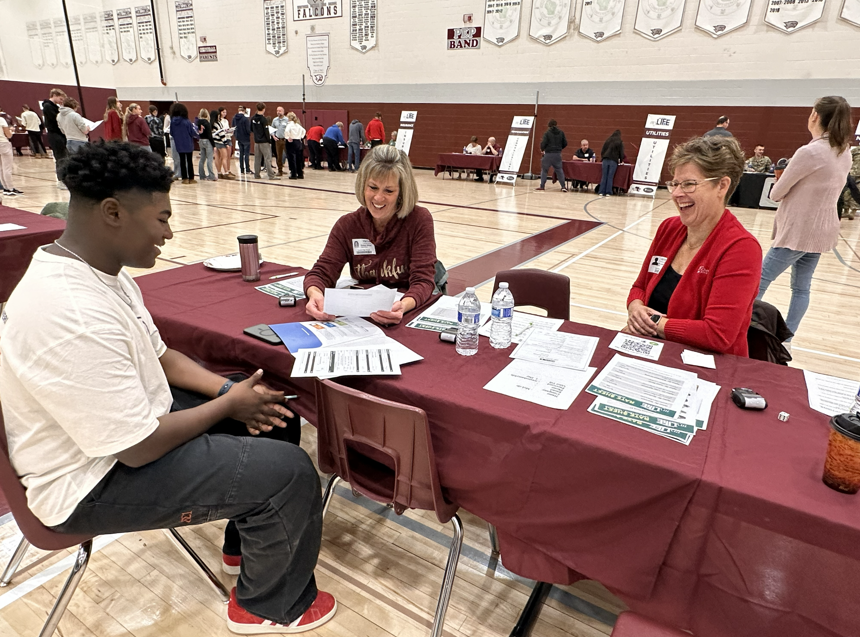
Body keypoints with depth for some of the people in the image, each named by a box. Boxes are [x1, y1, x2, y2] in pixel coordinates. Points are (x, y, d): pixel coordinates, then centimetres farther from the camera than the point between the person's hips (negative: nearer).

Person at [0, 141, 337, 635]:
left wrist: (228, 389, -6)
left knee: (276, 421, 10)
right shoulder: (74, 315, -33)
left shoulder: (105, 272, 0)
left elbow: (159, 355, 10)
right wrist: (229, 403, -14)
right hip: (94, 482, -10)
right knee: (291, 473, -15)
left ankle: (248, 540, 30)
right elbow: (140, 448, -28)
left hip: (135, 418, 10)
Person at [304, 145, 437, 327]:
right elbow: (323, 270, -7)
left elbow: (423, 279, -16)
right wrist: (315, 294, -32)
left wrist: (404, 306, -39)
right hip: (360, 314, 3)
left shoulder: (419, 220, -9)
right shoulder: (348, 225, 1)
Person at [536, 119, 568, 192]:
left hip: (548, 154, -3)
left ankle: (542, 186, 10)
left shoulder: (547, 133, -7)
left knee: (544, 170, 9)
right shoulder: (561, 133, 5)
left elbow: (543, 143, -11)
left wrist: (542, 150, 9)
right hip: (558, 154, 3)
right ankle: (563, 186, 0)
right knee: (559, 170, 6)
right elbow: (565, 143, 7)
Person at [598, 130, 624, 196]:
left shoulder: (608, 140, 15)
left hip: (605, 160, 2)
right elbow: (621, 153, 7)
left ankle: (601, 192, -5)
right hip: (614, 161, -2)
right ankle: (608, 192, -3)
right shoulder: (620, 142, 7)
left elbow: (602, 151, 16)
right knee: (610, 177, -1)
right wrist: (621, 161, 21)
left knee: (604, 176, 1)